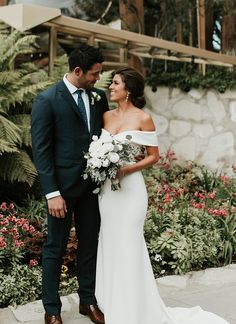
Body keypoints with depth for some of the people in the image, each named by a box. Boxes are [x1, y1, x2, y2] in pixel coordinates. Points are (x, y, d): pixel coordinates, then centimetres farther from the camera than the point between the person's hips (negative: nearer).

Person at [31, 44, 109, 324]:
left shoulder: (98, 97, 4)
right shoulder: (47, 100, -11)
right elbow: (41, 150, -12)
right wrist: (52, 193, -16)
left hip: (92, 184, 5)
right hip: (63, 186, -5)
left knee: (89, 244, 15)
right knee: (55, 247, 8)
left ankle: (88, 301, 32)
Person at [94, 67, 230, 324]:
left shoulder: (143, 118, -8)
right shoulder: (107, 116, 8)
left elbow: (154, 156, -4)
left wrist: (129, 168, -17)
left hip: (130, 187, -6)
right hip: (106, 187, 6)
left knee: (127, 246, -2)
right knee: (109, 243, 11)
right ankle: (112, 303, 25)